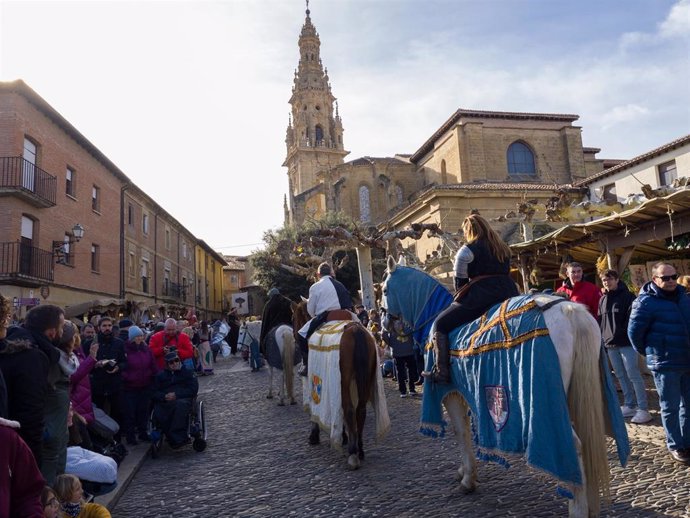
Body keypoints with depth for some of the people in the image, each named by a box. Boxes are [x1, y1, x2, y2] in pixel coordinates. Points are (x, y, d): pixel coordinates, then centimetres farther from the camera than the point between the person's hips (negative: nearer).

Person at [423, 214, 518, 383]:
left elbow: (460, 280, -1)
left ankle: (441, 371, -5)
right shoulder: (504, 248, 21)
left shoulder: (467, 250, 0)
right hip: (508, 292, 7)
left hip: (480, 296, -7)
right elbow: (505, 273, 21)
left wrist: (461, 295, 16)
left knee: (440, 324, 3)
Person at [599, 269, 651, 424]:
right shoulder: (603, 300, 15)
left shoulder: (628, 296, -3)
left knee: (633, 375, -7)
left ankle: (643, 409, -2)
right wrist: (603, 339, 10)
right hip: (610, 344, 6)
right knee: (621, 376, 12)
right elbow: (600, 321, 17)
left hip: (626, 343, -6)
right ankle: (630, 405, 21)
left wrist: (621, 333, -19)